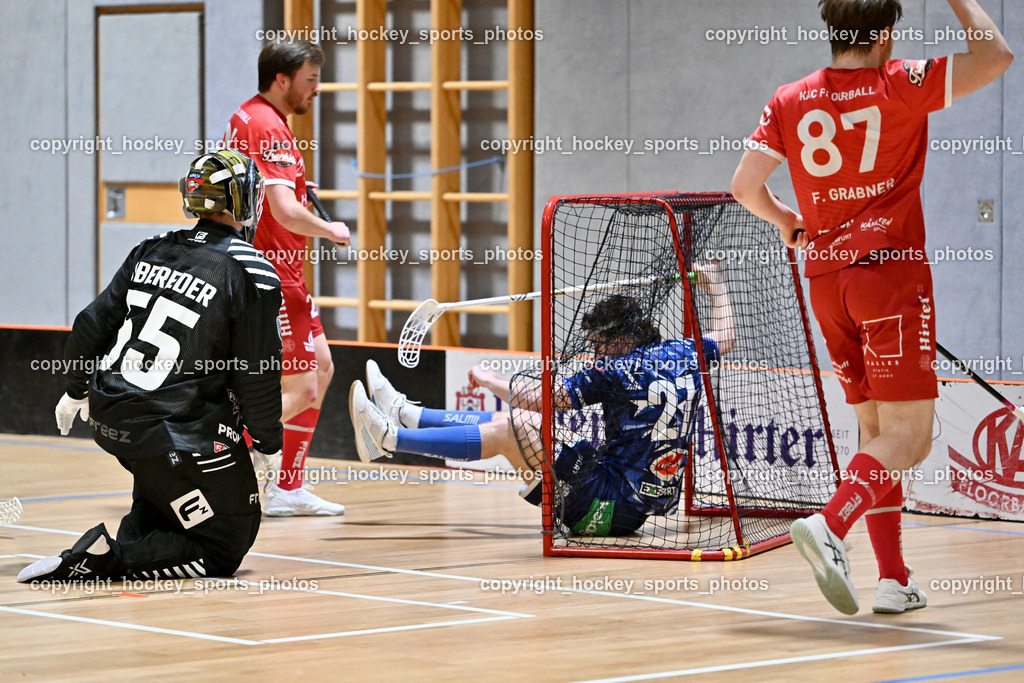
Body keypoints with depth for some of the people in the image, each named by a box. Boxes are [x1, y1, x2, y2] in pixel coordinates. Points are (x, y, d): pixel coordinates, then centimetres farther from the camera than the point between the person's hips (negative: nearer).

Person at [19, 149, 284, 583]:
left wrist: (76, 390, 29)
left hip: (110, 417, 7)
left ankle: (135, 535, 17)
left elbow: (92, 325, 12)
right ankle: (105, 557, -13)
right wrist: (269, 444, 7)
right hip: (180, 438, -7)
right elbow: (258, 379, -9)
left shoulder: (151, 252, 7)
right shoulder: (253, 275, -11)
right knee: (223, 551, 3)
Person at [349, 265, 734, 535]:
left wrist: (490, 380, 2)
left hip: (612, 507, -9)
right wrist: (716, 286, 42)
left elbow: (538, 399, -14)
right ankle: (404, 414, 20)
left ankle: (391, 438, -5)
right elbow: (725, 337, 28)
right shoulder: (682, 355, 5)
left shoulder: (618, 371, -17)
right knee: (511, 421, 13)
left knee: (508, 429, -9)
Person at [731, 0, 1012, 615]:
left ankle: (894, 578, 11)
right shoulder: (900, 86, -8)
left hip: (827, 281, 6)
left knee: (878, 431, 14)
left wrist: (786, 220, 23)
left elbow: (745, 186, 3)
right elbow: (996, 56, -9)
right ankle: (830, 527, -29)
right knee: (908, 438, -6)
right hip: (892, 273, -6)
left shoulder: (790, 102, 4)